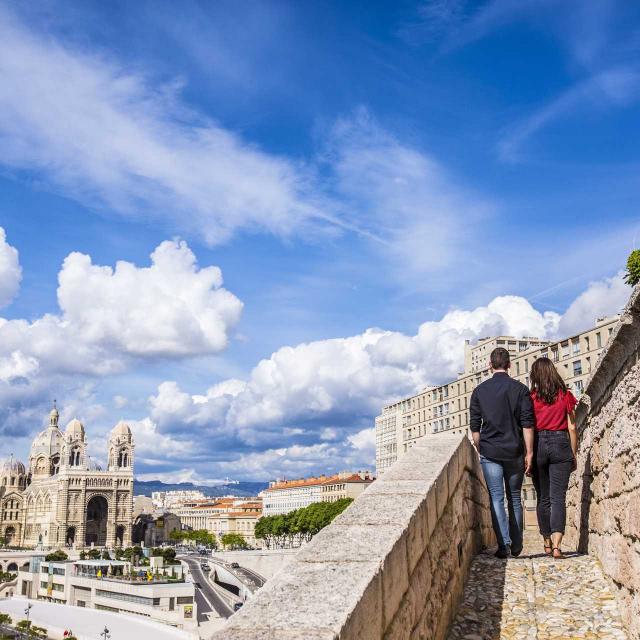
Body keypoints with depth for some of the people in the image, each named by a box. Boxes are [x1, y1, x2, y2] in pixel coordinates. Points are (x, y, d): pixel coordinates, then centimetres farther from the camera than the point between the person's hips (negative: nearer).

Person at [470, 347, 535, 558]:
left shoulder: (480, 391, 3)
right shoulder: (520, 389, -1)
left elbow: (475, 426, 5)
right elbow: (527, 424, -4)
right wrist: (529, 453, 0)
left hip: (489, 452, 0)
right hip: (514, 452, 1)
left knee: (496, 498, 1)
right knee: (515, 497, 12)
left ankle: (504, 544, -8)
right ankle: (516, 546, 17)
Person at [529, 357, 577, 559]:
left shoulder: (532, 397, -1)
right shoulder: (565, 396, 1)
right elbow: (572, 428, 2)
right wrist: (573, 455, 11)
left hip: (539, 444, 1)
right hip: (560, 444, 0)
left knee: (543, 498, 12)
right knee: (558, 498, -2)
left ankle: (547, 543, 21)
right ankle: (556, 546, -13)